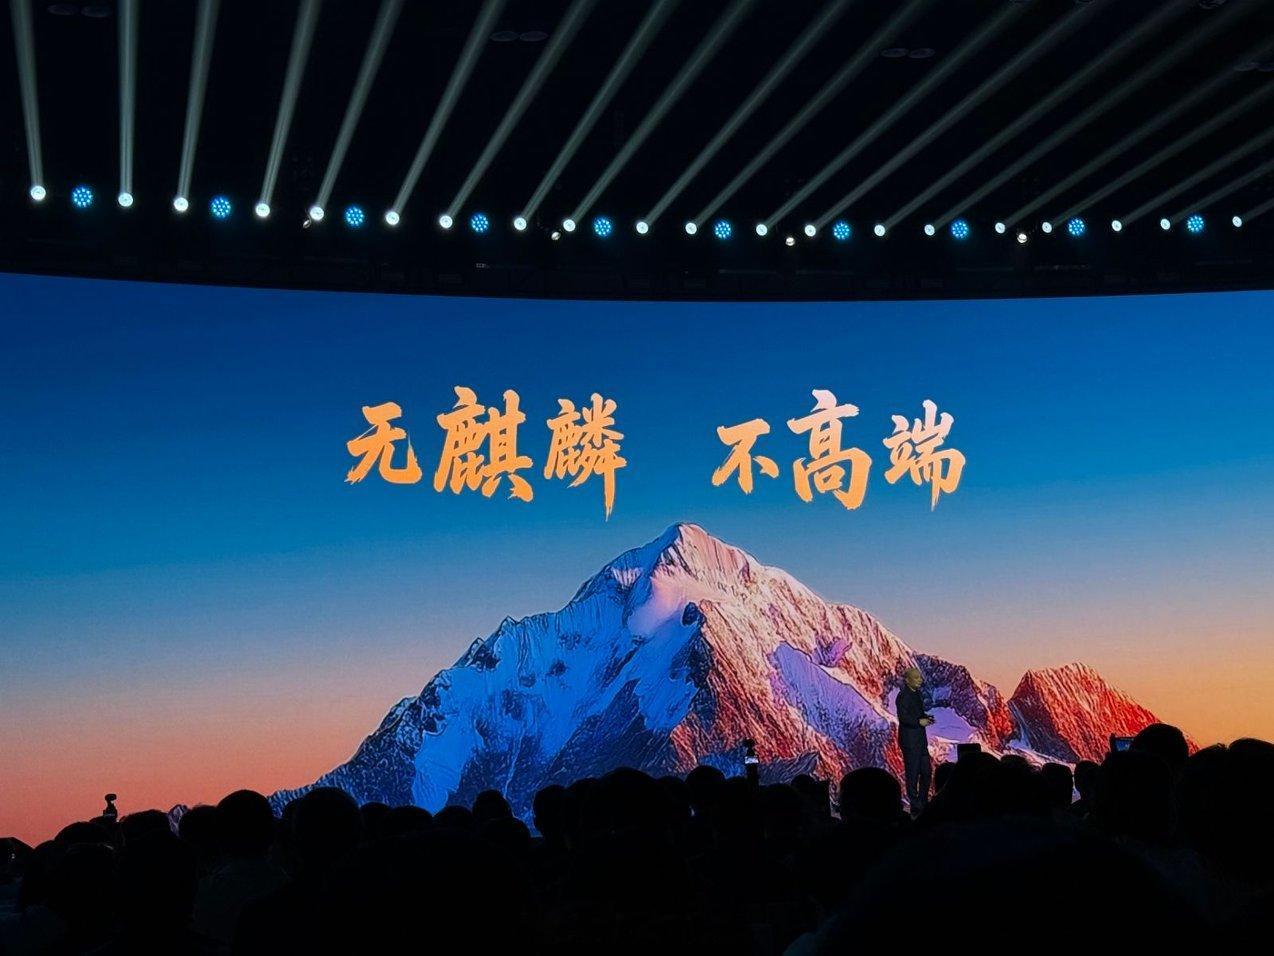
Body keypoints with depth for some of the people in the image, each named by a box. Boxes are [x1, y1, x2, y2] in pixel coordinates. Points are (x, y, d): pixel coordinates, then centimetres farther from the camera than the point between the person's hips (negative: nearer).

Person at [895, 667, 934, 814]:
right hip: (909, 740, -9)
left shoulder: (918, 694, 13)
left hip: (921, 739, 9)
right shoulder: (903, 696, -14)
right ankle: (915, 806, 3)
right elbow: (902, 717, -21)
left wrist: (926, 718, 4)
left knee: (926, 771, 12)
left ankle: (923, 802, 22)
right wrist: (919, 721, -29)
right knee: (912, 773, -3)